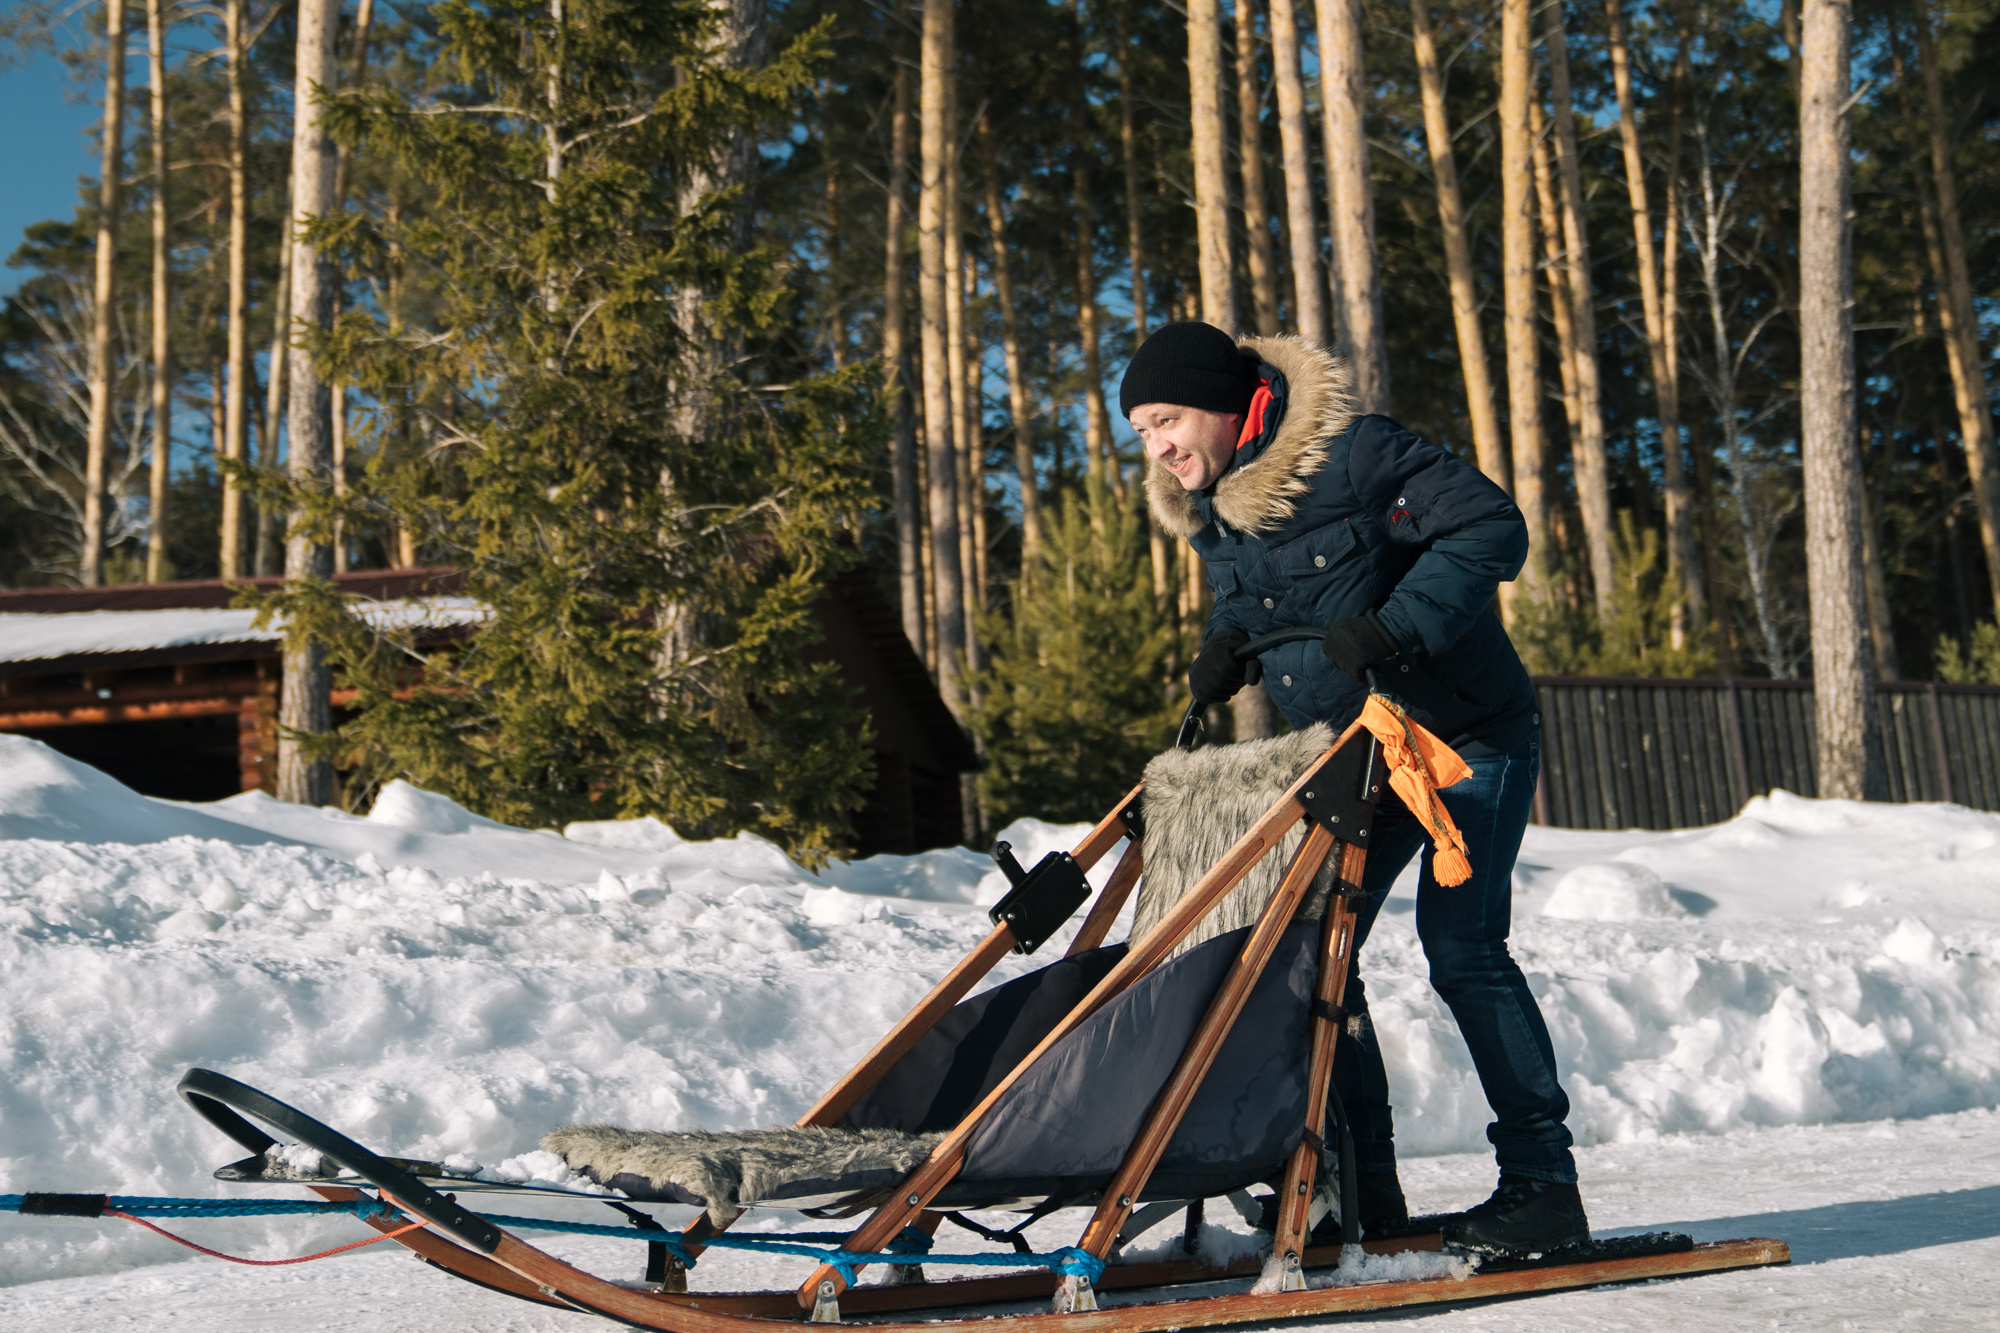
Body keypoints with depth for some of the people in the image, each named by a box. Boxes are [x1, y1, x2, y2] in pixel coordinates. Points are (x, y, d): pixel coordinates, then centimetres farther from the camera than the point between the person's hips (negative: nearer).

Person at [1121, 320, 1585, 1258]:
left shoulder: (1354, 454, -20)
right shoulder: (1208, 510, 3)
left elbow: (1491, 528, -23)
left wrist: (1388, 629, -32)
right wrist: (1227, 642, -3)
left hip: (1466, 733, -7)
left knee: (1459, 941, -14)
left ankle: (1543, 1186, -3)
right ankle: (1362, 1191, 9)